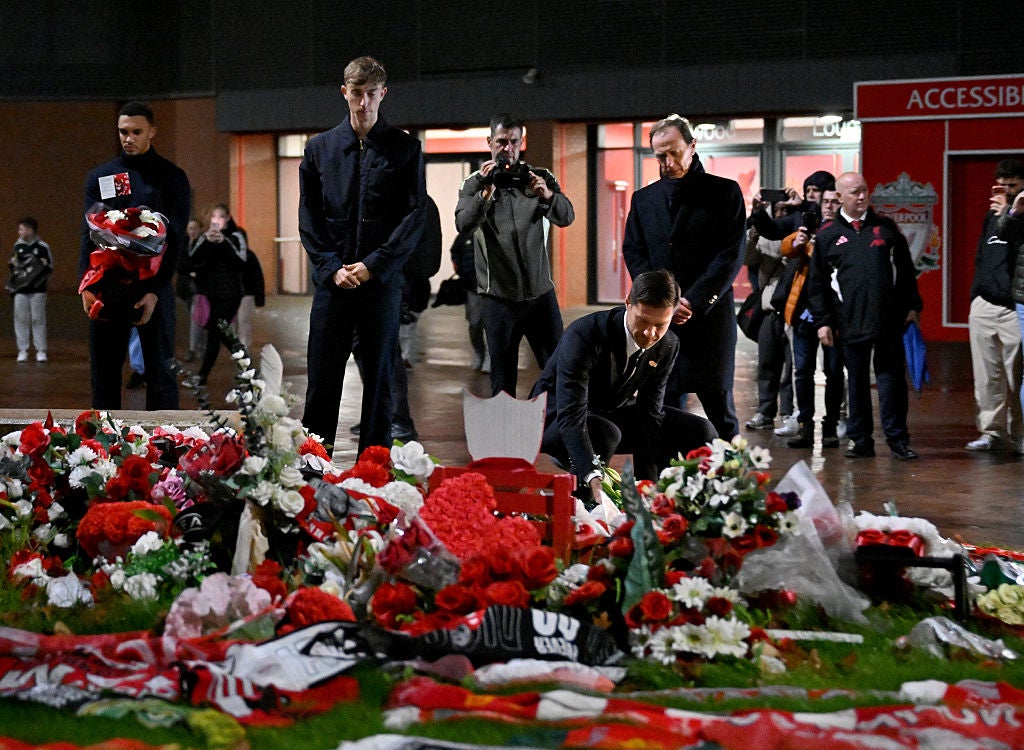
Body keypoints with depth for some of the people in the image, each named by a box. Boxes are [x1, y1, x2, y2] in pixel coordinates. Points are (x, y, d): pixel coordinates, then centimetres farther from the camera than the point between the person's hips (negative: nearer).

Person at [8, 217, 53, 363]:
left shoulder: (42, 247, -4)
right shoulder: (18, 246, 9)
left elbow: (50, 268, 1)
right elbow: (12, 263, 20)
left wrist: (44, 266, -20)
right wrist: (13, 264, -1)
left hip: (37, 290, -4)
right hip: (20, 289, 4)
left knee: (38, 319, -1)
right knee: (21, 319, 3)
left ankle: (41, 350, 5)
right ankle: (22, 350, 9)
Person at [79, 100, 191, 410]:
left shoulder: (171, 178, 2)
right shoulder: (100, 177, 11)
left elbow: (174, 239, -4)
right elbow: (89, 234, 6)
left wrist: (155, 291, -14)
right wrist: (87, 287, -7)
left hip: (153, 288, -3)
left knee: (160, 370, -1)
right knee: (104, 370, 5)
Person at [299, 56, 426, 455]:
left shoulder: (405, 148, 5)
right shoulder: (320, 148, 10)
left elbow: (415, 216, -2)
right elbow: (308, 216, 8)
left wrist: (374, 265, -11)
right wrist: (331, 267, -6)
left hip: (382, 280, -1)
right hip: (332, 280, 1)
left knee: (379, 379, 3)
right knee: (322, 378, 1)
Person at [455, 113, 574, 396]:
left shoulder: (538, 178, 7)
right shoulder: (475, 184, 3)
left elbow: (566, 217, -7)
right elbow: (463, 224, -13)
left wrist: (548, 195, -27)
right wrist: (485, 194, -29)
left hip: (540, 292, 1)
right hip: (499, 297, -1)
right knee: (503, 378, 3)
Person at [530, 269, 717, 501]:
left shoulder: (667, 346, -12)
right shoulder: (584, 335, -33)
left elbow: (649, 414, -11)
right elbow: (570, 415, -42)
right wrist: (594, 477, -55)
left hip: (613, 415, 6)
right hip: (556, 419, -6)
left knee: (699, 431, -7)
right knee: (605, 434, -41)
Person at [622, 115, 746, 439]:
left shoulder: (724, 193, 3)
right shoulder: (644, 199, 15)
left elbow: (731, 255, -4)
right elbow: (634, 254, 9)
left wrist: (691, 302, -12)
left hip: (709, 315, -3)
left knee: (718, 403, -2)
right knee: (664, 404, 0)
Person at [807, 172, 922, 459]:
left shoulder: (885, 227, 10)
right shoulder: (827, 235, 6)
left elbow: (906, 270, 13)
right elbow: (818, 283, 7)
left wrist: (912, 306, 7)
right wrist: (823, 321, 1)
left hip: (888, 319, 0)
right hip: (850, 324, 0)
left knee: (892, 377, -1)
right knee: (857, 381, 6)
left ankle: (897, 439, 2)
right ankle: (860, 440, 12)